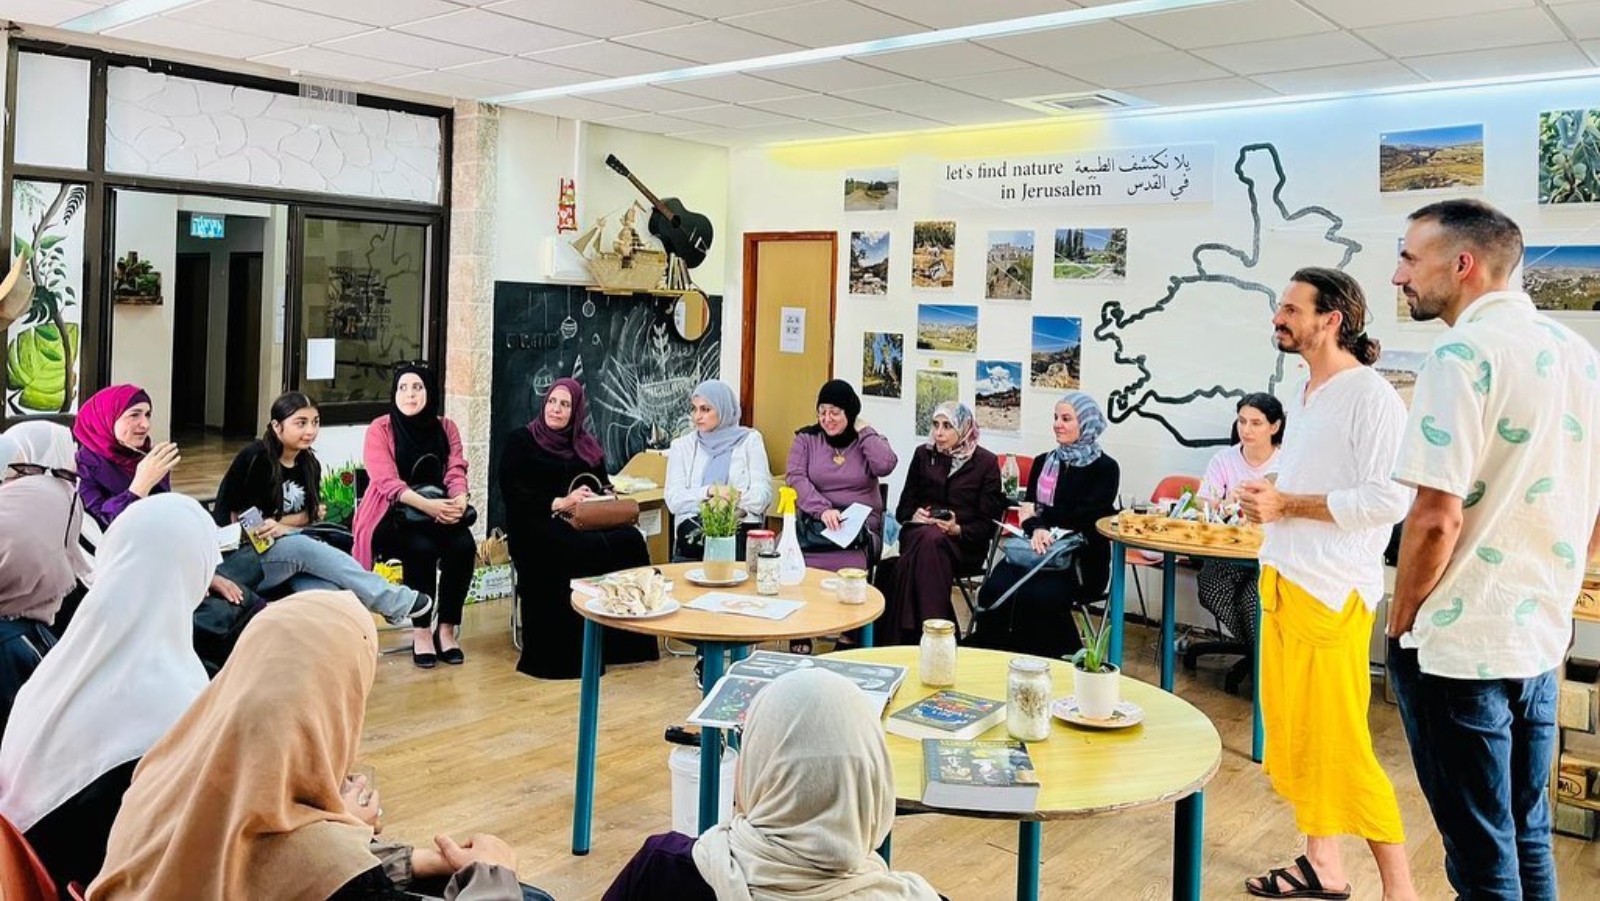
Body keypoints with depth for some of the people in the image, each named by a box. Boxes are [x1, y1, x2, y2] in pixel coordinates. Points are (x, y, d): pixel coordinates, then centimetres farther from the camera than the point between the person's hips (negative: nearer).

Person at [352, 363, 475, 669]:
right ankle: (420, 631, -20)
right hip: (393, 516, -3)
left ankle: (447, 629, -15)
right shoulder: (380, 429, -3)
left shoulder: (446, 428, 9)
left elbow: (456, 473, -1)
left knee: (463, 546, -26)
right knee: (421, 549, -33)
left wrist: (459, 501, -25)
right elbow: (387, 481, -15)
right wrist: (427, 505, -31)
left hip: (440, 514, 3)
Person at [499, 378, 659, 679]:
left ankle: (627, 641, -28)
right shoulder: (520, 441, 10)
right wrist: (558, 503, -14)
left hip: (586, 522, 5)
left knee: (631, 540, -29)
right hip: (537, 525, -4)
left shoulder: (586, 445, 25)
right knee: (584, 549, -38)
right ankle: (569, 652, -33)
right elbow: (513, 493, -2)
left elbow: (604, 485, 19)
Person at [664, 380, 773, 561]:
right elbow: (673, 500, 2)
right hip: (693, 528, 1)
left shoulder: (750, 440, 11)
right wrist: (709, 492, -14)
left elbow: (762, 498, 1)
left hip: (740, 528, -1)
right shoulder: (682, 445, 16)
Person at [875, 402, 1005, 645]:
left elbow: (987, 524, 2)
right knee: (928, 538, -36)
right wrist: (914, 516, -6)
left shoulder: (986, 462, 5)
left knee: (932, 541, -37)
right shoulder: (923, 455, 14)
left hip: (964, 544, -2)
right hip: (919, 533, 2)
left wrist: (957, 530, -16)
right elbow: (903, 508, 17)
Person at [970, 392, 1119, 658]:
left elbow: (1087, 518, -8)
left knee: (1038, 596, -33)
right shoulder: (1043, 462, 18)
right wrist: (1036, 529, -16)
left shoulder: (1105, 468, 2)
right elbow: (1029, 509, 8)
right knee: (995, 589, -25)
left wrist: (1041, 516, -6)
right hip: (1038, 550, 5)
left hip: (1080, 558, -4)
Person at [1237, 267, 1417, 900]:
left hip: (1331, 592, -9)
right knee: (1292, 728, 12)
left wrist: (1287, 505, -17)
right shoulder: (1302, 396, 15)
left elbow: (1389, 498, -20)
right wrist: (1266, 500, 4)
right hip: (1282, 582, 9)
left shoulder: (1371, 397, -12)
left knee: (1338, 741, -5)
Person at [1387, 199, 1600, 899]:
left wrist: (1400, 623, -8)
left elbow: (1437, 518, -21)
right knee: (1528, 840, 19)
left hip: (1460, 649, -8)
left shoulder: (1465, 355, -16)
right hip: (1540, 640, 8)